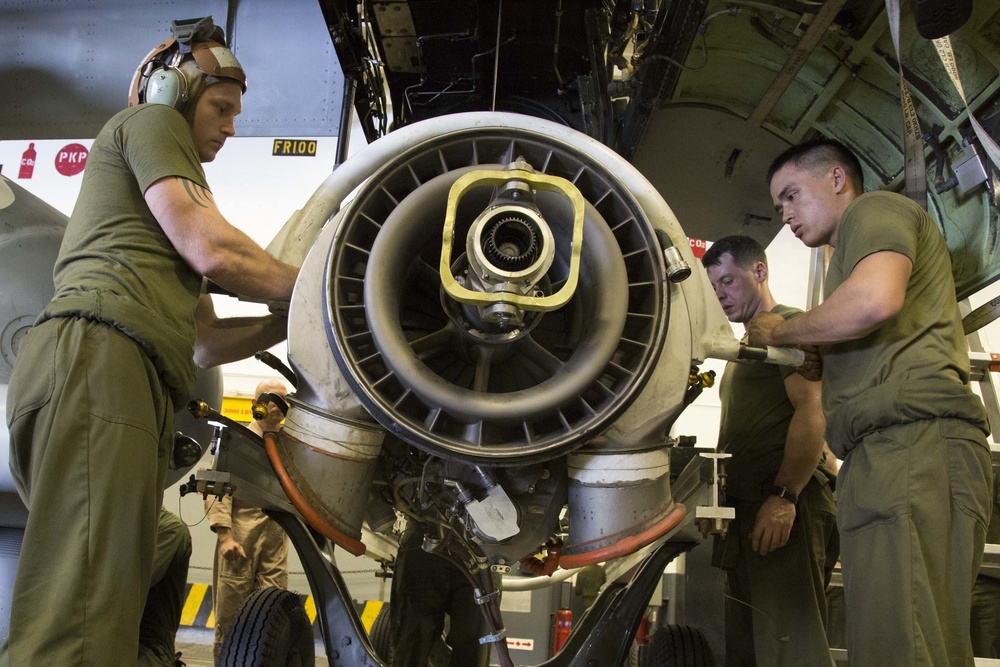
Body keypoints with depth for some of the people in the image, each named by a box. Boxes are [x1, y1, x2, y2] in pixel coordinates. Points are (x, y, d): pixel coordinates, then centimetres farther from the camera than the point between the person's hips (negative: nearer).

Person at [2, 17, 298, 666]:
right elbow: (214, 251, -4)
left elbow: (203, 339, 32)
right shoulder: (149, 122, 13)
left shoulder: (157, 220, 40)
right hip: (97, 357, -10)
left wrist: (293, 323, 23)